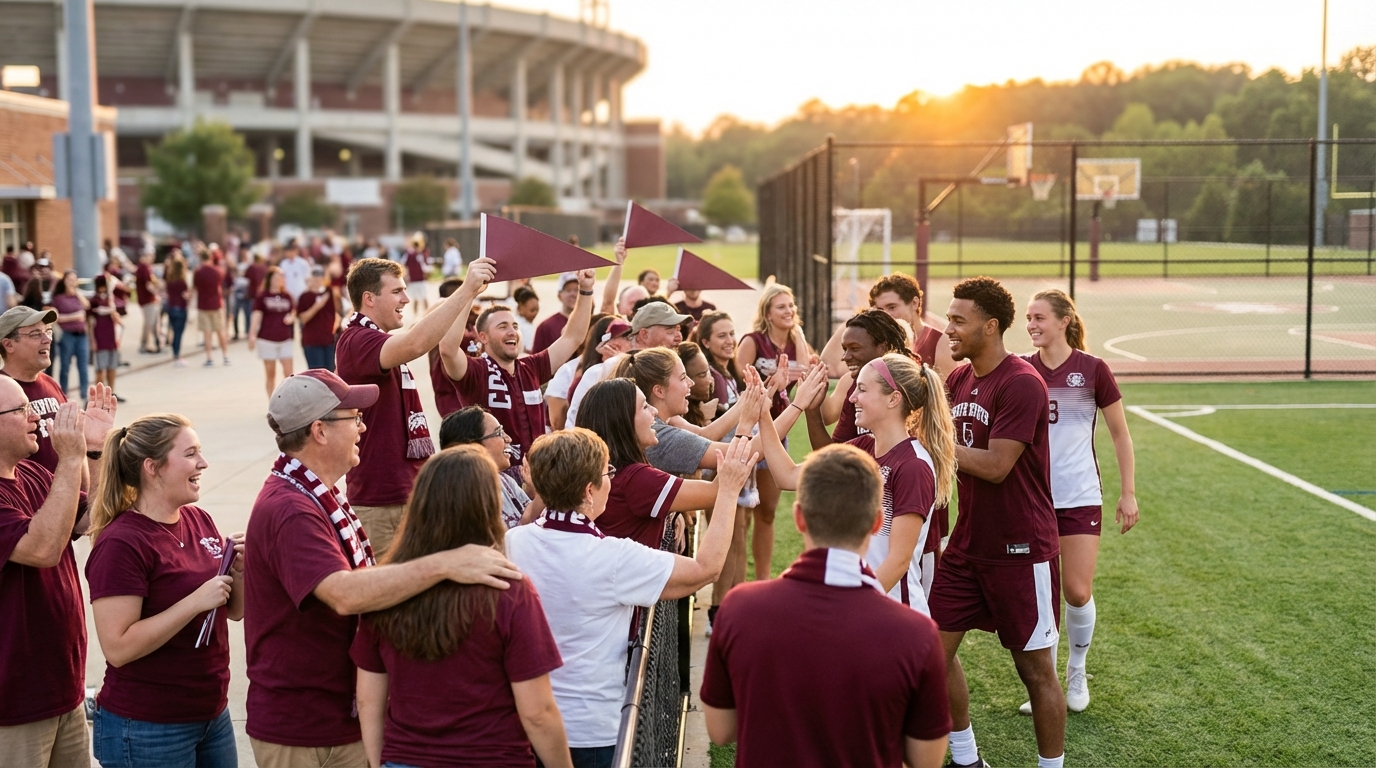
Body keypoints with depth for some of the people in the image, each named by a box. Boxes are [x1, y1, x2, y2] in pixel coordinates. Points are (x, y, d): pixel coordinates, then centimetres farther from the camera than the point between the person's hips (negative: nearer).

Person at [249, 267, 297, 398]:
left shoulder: (287, 296, 10)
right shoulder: (262, 296, 0)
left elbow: (293, 312, 19)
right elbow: (257, 315, -5)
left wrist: (291, 318, -5)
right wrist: (252, 335, -14)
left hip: (286, 339, 2)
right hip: (267, 339, -2)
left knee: (288, 373, -6)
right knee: (270, 374, 4)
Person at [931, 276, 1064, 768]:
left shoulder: (1022, 384, -17)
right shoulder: (958, 378, 8)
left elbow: (995, 465, -22)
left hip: (1020, 551, -8)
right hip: (967, 544, 8)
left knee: (1035, 667, 3)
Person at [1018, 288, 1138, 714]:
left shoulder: (1093, 369, -5)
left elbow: (1120, 434, 2)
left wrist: (1128, 493, 1)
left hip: (1079, 497, -2)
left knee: (1077, 592, -2)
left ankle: (1077, 671, 24)